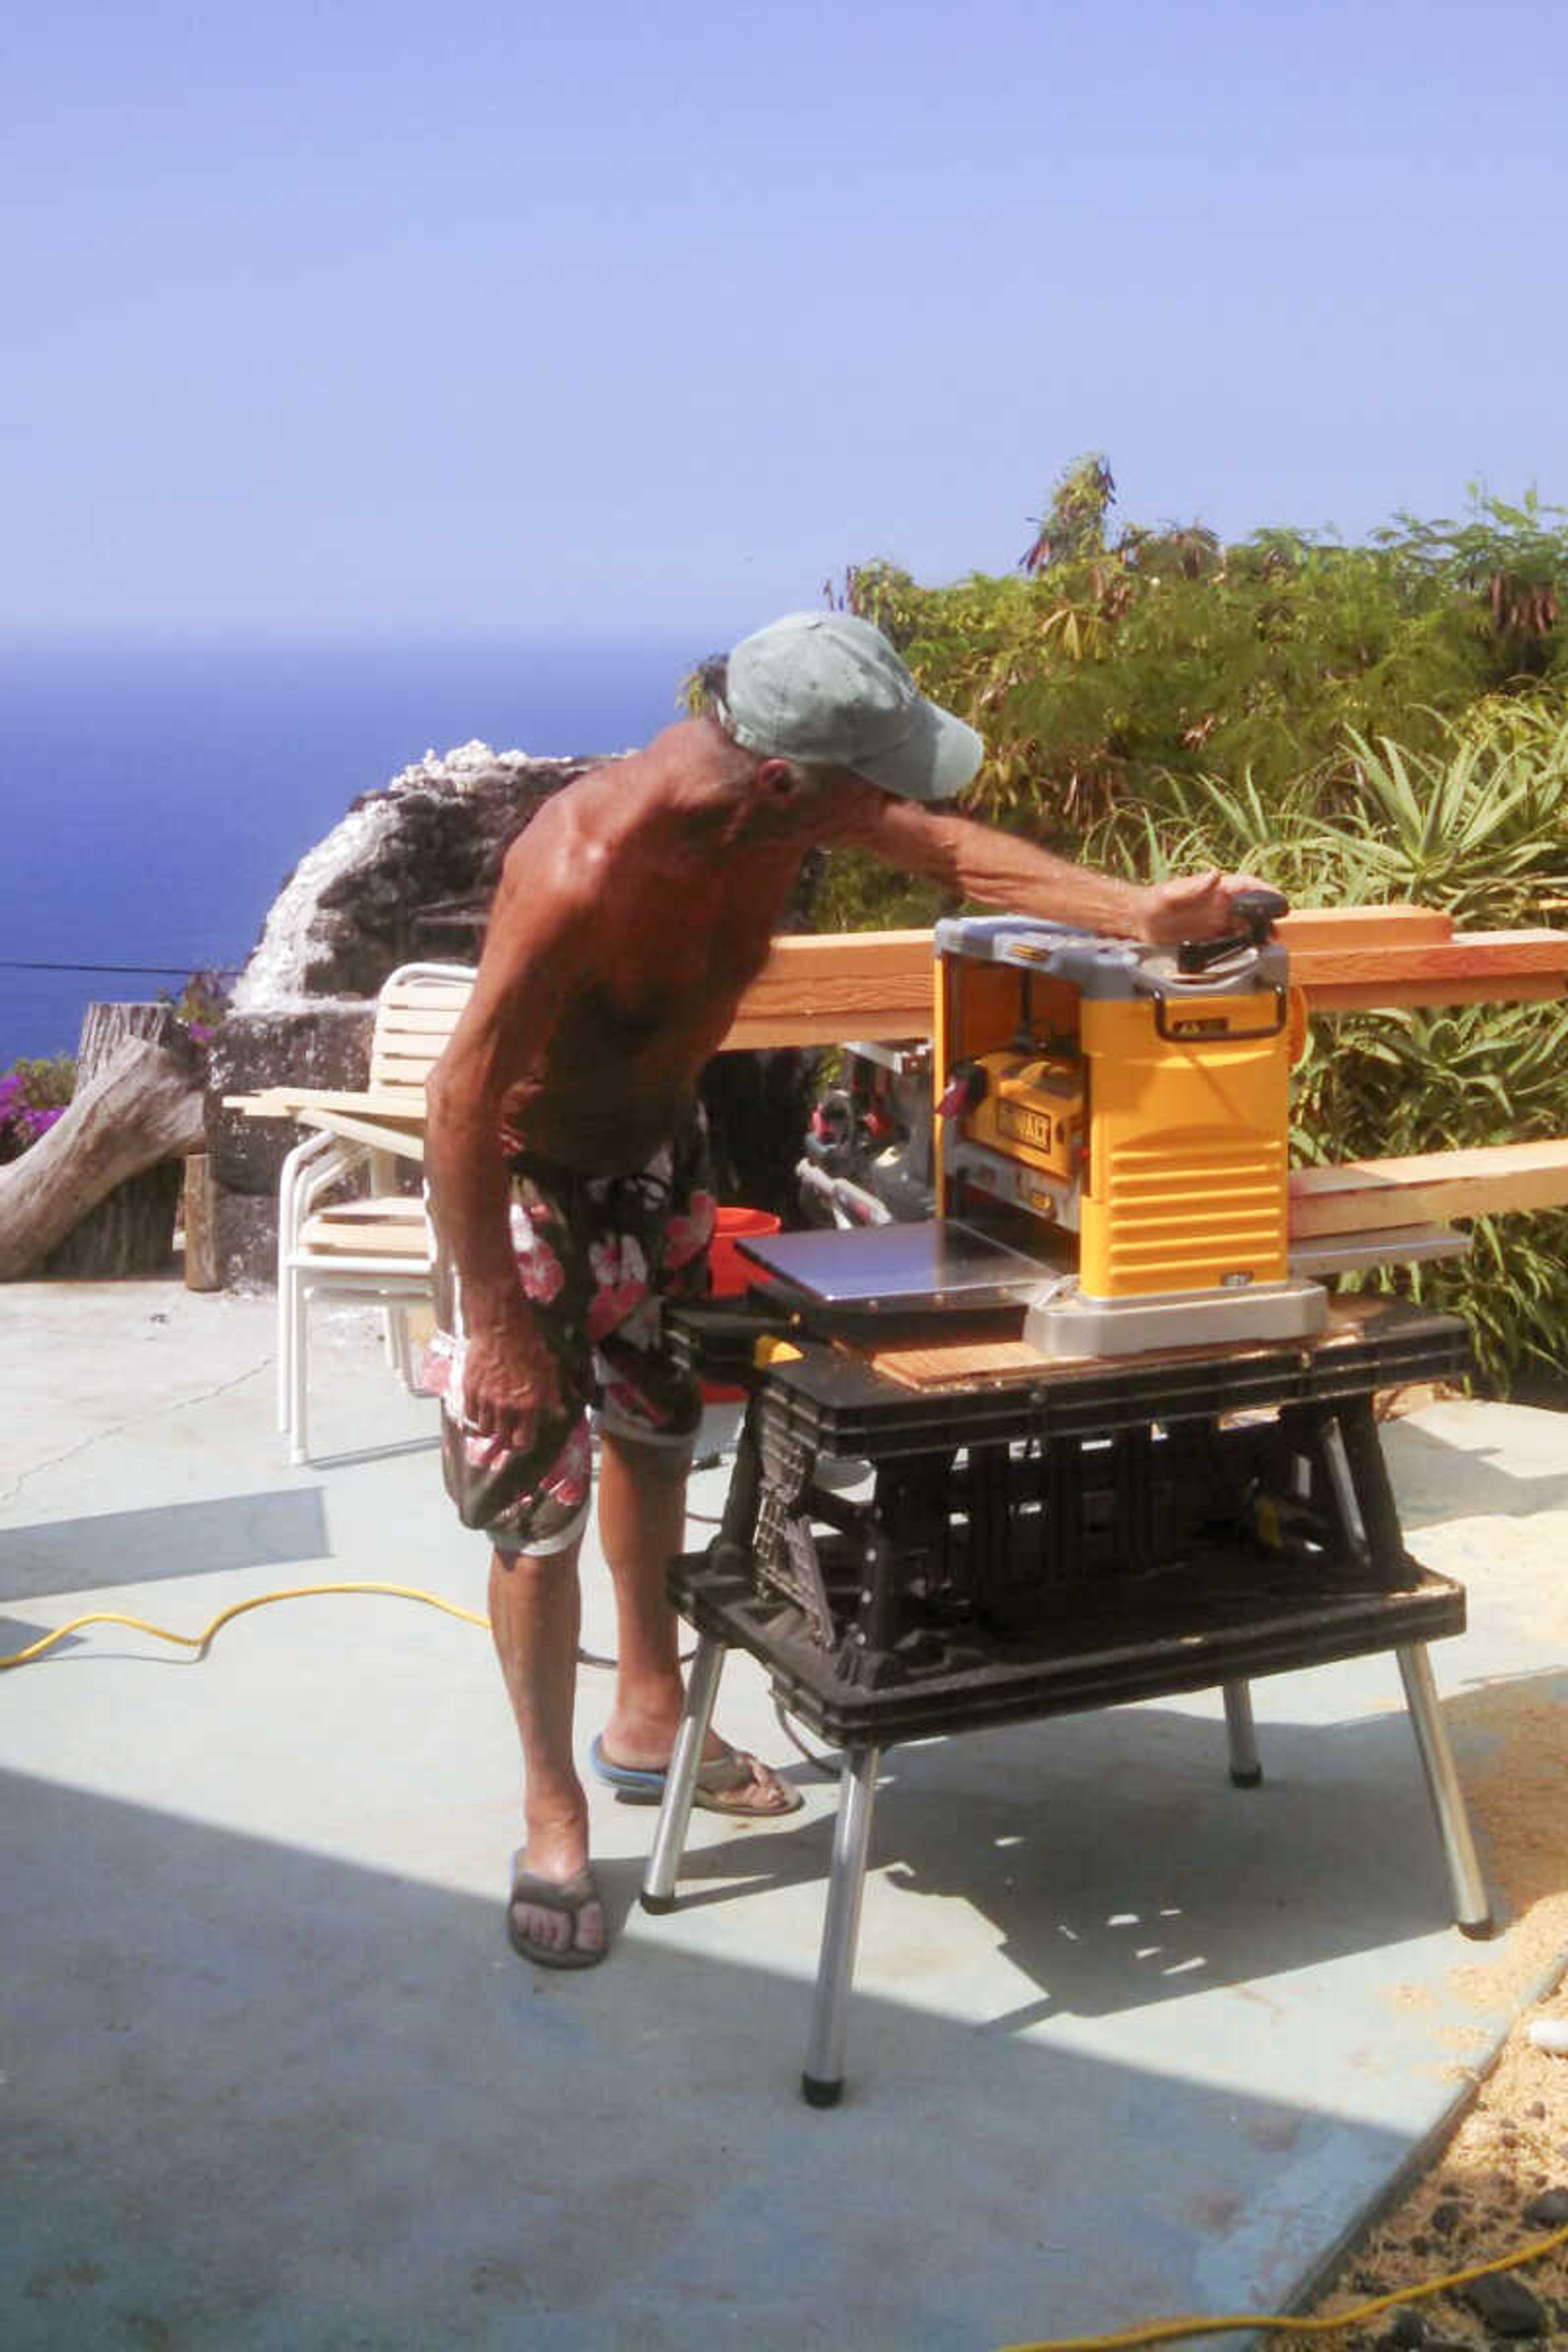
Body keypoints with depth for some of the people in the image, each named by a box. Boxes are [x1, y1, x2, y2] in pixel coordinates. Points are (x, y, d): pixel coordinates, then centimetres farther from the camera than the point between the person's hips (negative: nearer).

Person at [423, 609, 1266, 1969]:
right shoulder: (587, 868, -39)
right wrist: (492, 1324, -26)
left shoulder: (790, 793, -19)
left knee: (656, 1437, 21)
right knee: (539, 1507, 0)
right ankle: (555, 1814, 20)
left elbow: (955, 852, -6)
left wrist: (1136, 911, -20)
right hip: (529, 1177, -8)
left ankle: (649, 1721, 42)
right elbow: (465, 1098, -32)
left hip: (659, 1152, 8)